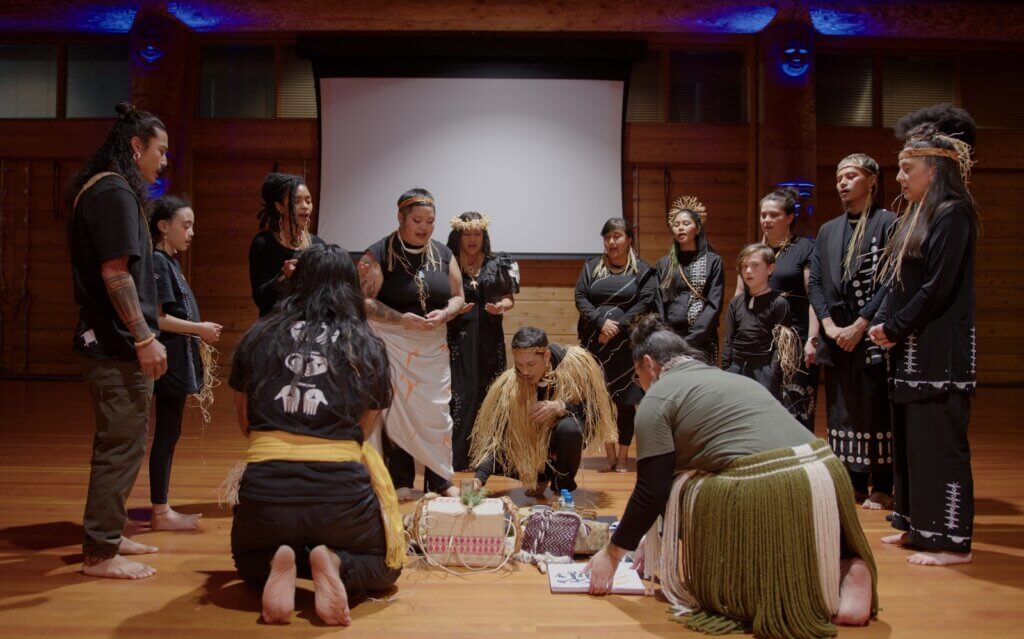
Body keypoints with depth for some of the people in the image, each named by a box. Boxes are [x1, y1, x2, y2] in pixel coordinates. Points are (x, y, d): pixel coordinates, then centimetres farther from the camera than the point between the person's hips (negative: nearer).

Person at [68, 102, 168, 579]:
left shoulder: (97, 190, 17)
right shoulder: (115, 192, -14)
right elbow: (116, 273, -21)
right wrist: (145, 338, -21)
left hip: (105, 341, 11)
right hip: (119, 345, -11)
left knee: (118, 443, 18)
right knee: (122, 446, -3)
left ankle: (108, 535, 30)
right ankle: (100, 553, 6)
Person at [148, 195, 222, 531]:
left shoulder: (170, 262, 16)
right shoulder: (157, 262, -12)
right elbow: (156, 318, -18)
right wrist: (199, 329, -14)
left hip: (178, 362, 9)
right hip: (170, 361, -9)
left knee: (168, 433, 12)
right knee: (167, 433, -3)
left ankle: (162, 508, 19)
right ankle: (160, 512, 5)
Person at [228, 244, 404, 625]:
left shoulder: (259, 336, 8)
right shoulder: (367, 346, 6)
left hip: (266, 488, 1)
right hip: (339, 490, -1)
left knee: (249, 561, 35)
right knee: (385, 568, 29)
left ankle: (276, 565, 0)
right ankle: (334, 563, -4)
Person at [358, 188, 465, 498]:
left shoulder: (443, 254, 8)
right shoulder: (378, 254, -5)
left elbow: (458, 296, 12)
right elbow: (364, 301, -10)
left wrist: (444, 314, -10)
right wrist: (401, 319, -21)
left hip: (434, 347, 4)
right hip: (392, 345, -3)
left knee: (437, 411, 3)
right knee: (395, 411, 0)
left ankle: (440, 480, 16)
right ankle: (401, 481, 14)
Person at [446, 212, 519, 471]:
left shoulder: (498, 263, 7)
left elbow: (510, 299, 11)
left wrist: (501, 306, -10)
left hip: (489, 337, 2)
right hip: (457, 336, -2)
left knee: (488, 394, 5)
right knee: (459, 394, -8)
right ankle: (456, 454, 0)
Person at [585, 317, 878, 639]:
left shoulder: (657, 398, 4)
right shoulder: (729, 377, 29)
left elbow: (652, 492, -1)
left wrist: (612, 554, 14)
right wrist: (655, 540, 42)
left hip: (761, 493, -8)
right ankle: (845, 569, 5)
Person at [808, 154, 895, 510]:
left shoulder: (887, 223, -2)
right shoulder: (827, 231, 16)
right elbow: (814, 282, 9)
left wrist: (860, 325, -15)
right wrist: (829, 324, -5)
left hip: (872, 334, -5)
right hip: (837, 337, 6)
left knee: (876, 411, -2)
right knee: (842, 411, 8)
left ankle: (881, 488, 8)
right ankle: (855, 483, 17)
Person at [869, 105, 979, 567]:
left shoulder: (952, 216, -12)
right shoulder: (914, 217, 15)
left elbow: (938, 288, -19)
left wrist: (893, 328, -12)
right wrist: (884, 325, 3)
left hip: (939, 355, -9)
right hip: (910, 352, 9)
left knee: (938, 442, -4)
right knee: (909, 438, 13)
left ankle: (951, 540, 5)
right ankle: (918, 524, 24)